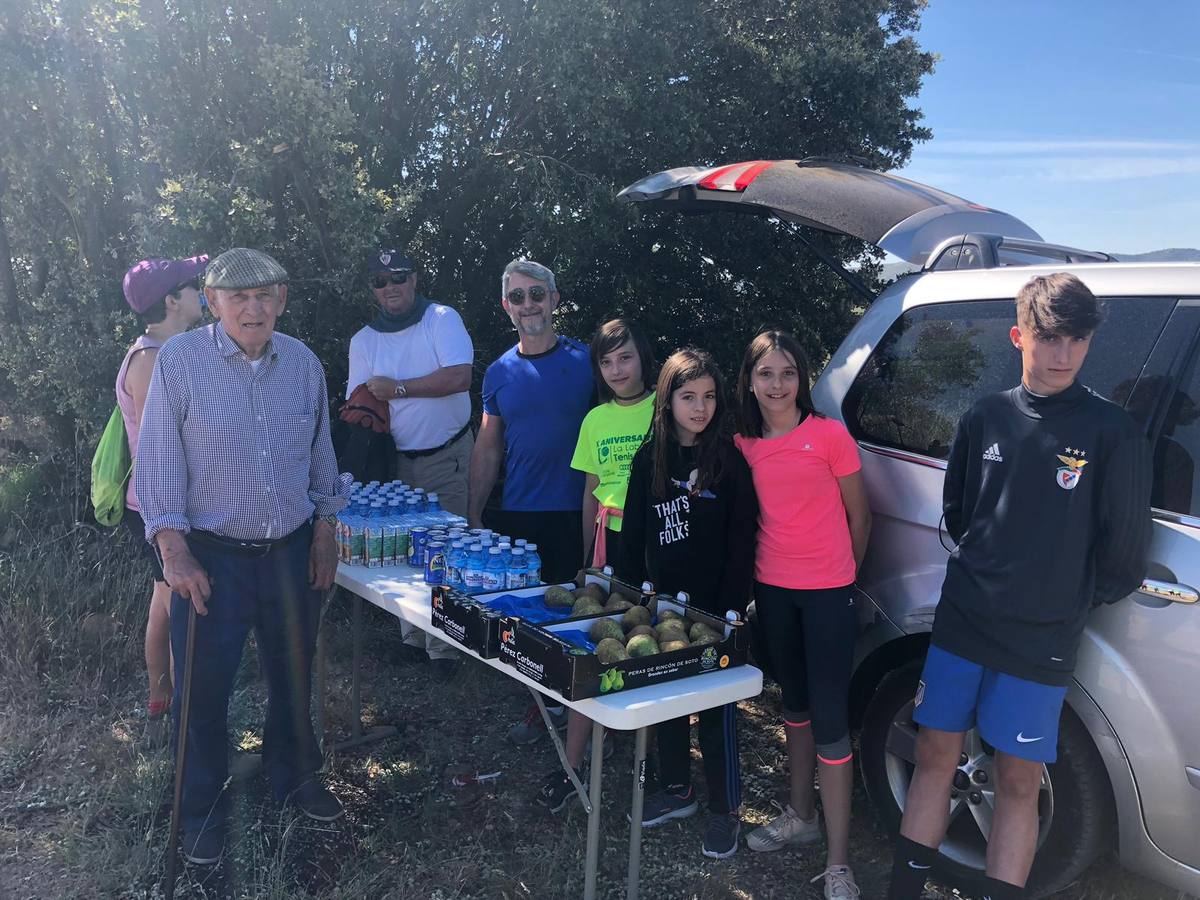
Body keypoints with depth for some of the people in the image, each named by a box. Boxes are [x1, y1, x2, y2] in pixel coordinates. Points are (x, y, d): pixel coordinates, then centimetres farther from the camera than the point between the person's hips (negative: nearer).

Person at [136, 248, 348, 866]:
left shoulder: (303, 362, 2)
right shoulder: (178, 360, -10)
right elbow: (158, 461, -9)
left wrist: (324, 528, 9)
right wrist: (175, 553, -13)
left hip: (292, 550, 4)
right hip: (211, 557, -4)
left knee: (293, 674, 17)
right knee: (203, 687, 6)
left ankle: (293, 776, 40)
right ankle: (203, 809, 28)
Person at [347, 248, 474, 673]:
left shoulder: (442, 319, -6)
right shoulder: (363, 340, 7)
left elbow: (460, 377, -19)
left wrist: (397, 388, -15)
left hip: (447, 458, -3)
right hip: (396, 462, 4)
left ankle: (442, 646, 6)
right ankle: (412, 638, 18)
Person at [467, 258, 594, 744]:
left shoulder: (585, 360, -2)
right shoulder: (500, 372, 8)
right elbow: (487, 449, 13)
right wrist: (474, 517, 7)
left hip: (575, 516, -3)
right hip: (515, 517, 3)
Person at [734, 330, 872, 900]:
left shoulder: (830, 435, -10)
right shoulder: (744, 445, 2)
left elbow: (858, 515, -1)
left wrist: (844, 572, 8)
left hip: (827, 591, -5)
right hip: (772, 589, 5)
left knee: (829, 719, -4)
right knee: (794, 703, 20)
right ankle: (801, 815, 37)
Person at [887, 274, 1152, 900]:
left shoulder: (1111, 432, -8)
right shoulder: (985, 418, 1)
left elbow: (1123, 551, -2)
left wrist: (1074, 601, 7)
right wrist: (986, 575, 12)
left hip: (1041, 641, -3)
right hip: (961, 621, 3)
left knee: (1018, 780, 5)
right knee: (935, 755, 10)